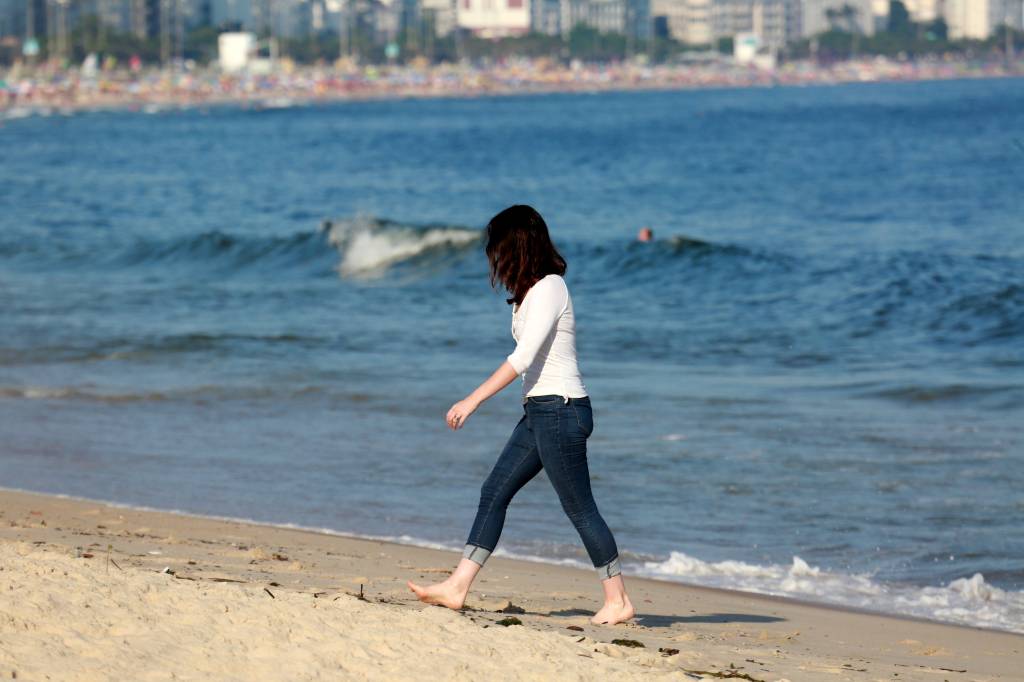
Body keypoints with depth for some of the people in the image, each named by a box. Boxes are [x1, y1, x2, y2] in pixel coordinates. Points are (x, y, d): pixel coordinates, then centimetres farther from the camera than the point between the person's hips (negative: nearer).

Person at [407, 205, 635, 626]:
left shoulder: (549, 289, -15)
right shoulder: (532, 291, 14)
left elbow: (523, 357, -22)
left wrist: (473, 400, -23)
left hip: (560, 409, -10)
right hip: (540, 411, 10)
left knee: (579, 508, -3)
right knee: (493, 494, 6)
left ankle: (617, 601, 6)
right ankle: (456, 588, 5)